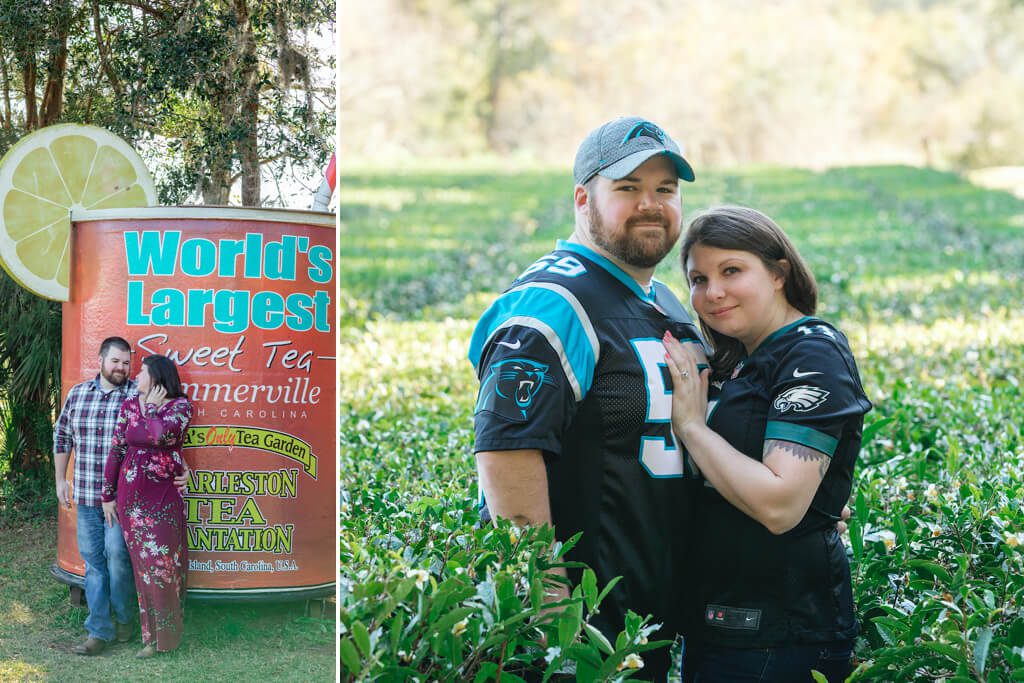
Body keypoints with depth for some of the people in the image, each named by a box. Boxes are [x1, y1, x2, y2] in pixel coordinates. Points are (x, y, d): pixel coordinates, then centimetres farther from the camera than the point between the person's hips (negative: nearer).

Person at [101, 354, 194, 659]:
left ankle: (164, 634, 11)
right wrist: (108, 495, 5)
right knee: (143, 563, 6)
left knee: (163, 562, -2)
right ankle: (151, 635, 14)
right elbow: (116, 450, 6)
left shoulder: (180, 405, -4)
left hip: (164, 496, -3)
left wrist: (152, 406, -9)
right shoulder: (130, 406, 5)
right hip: (131, 495, 3)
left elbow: (162, 435, -24)